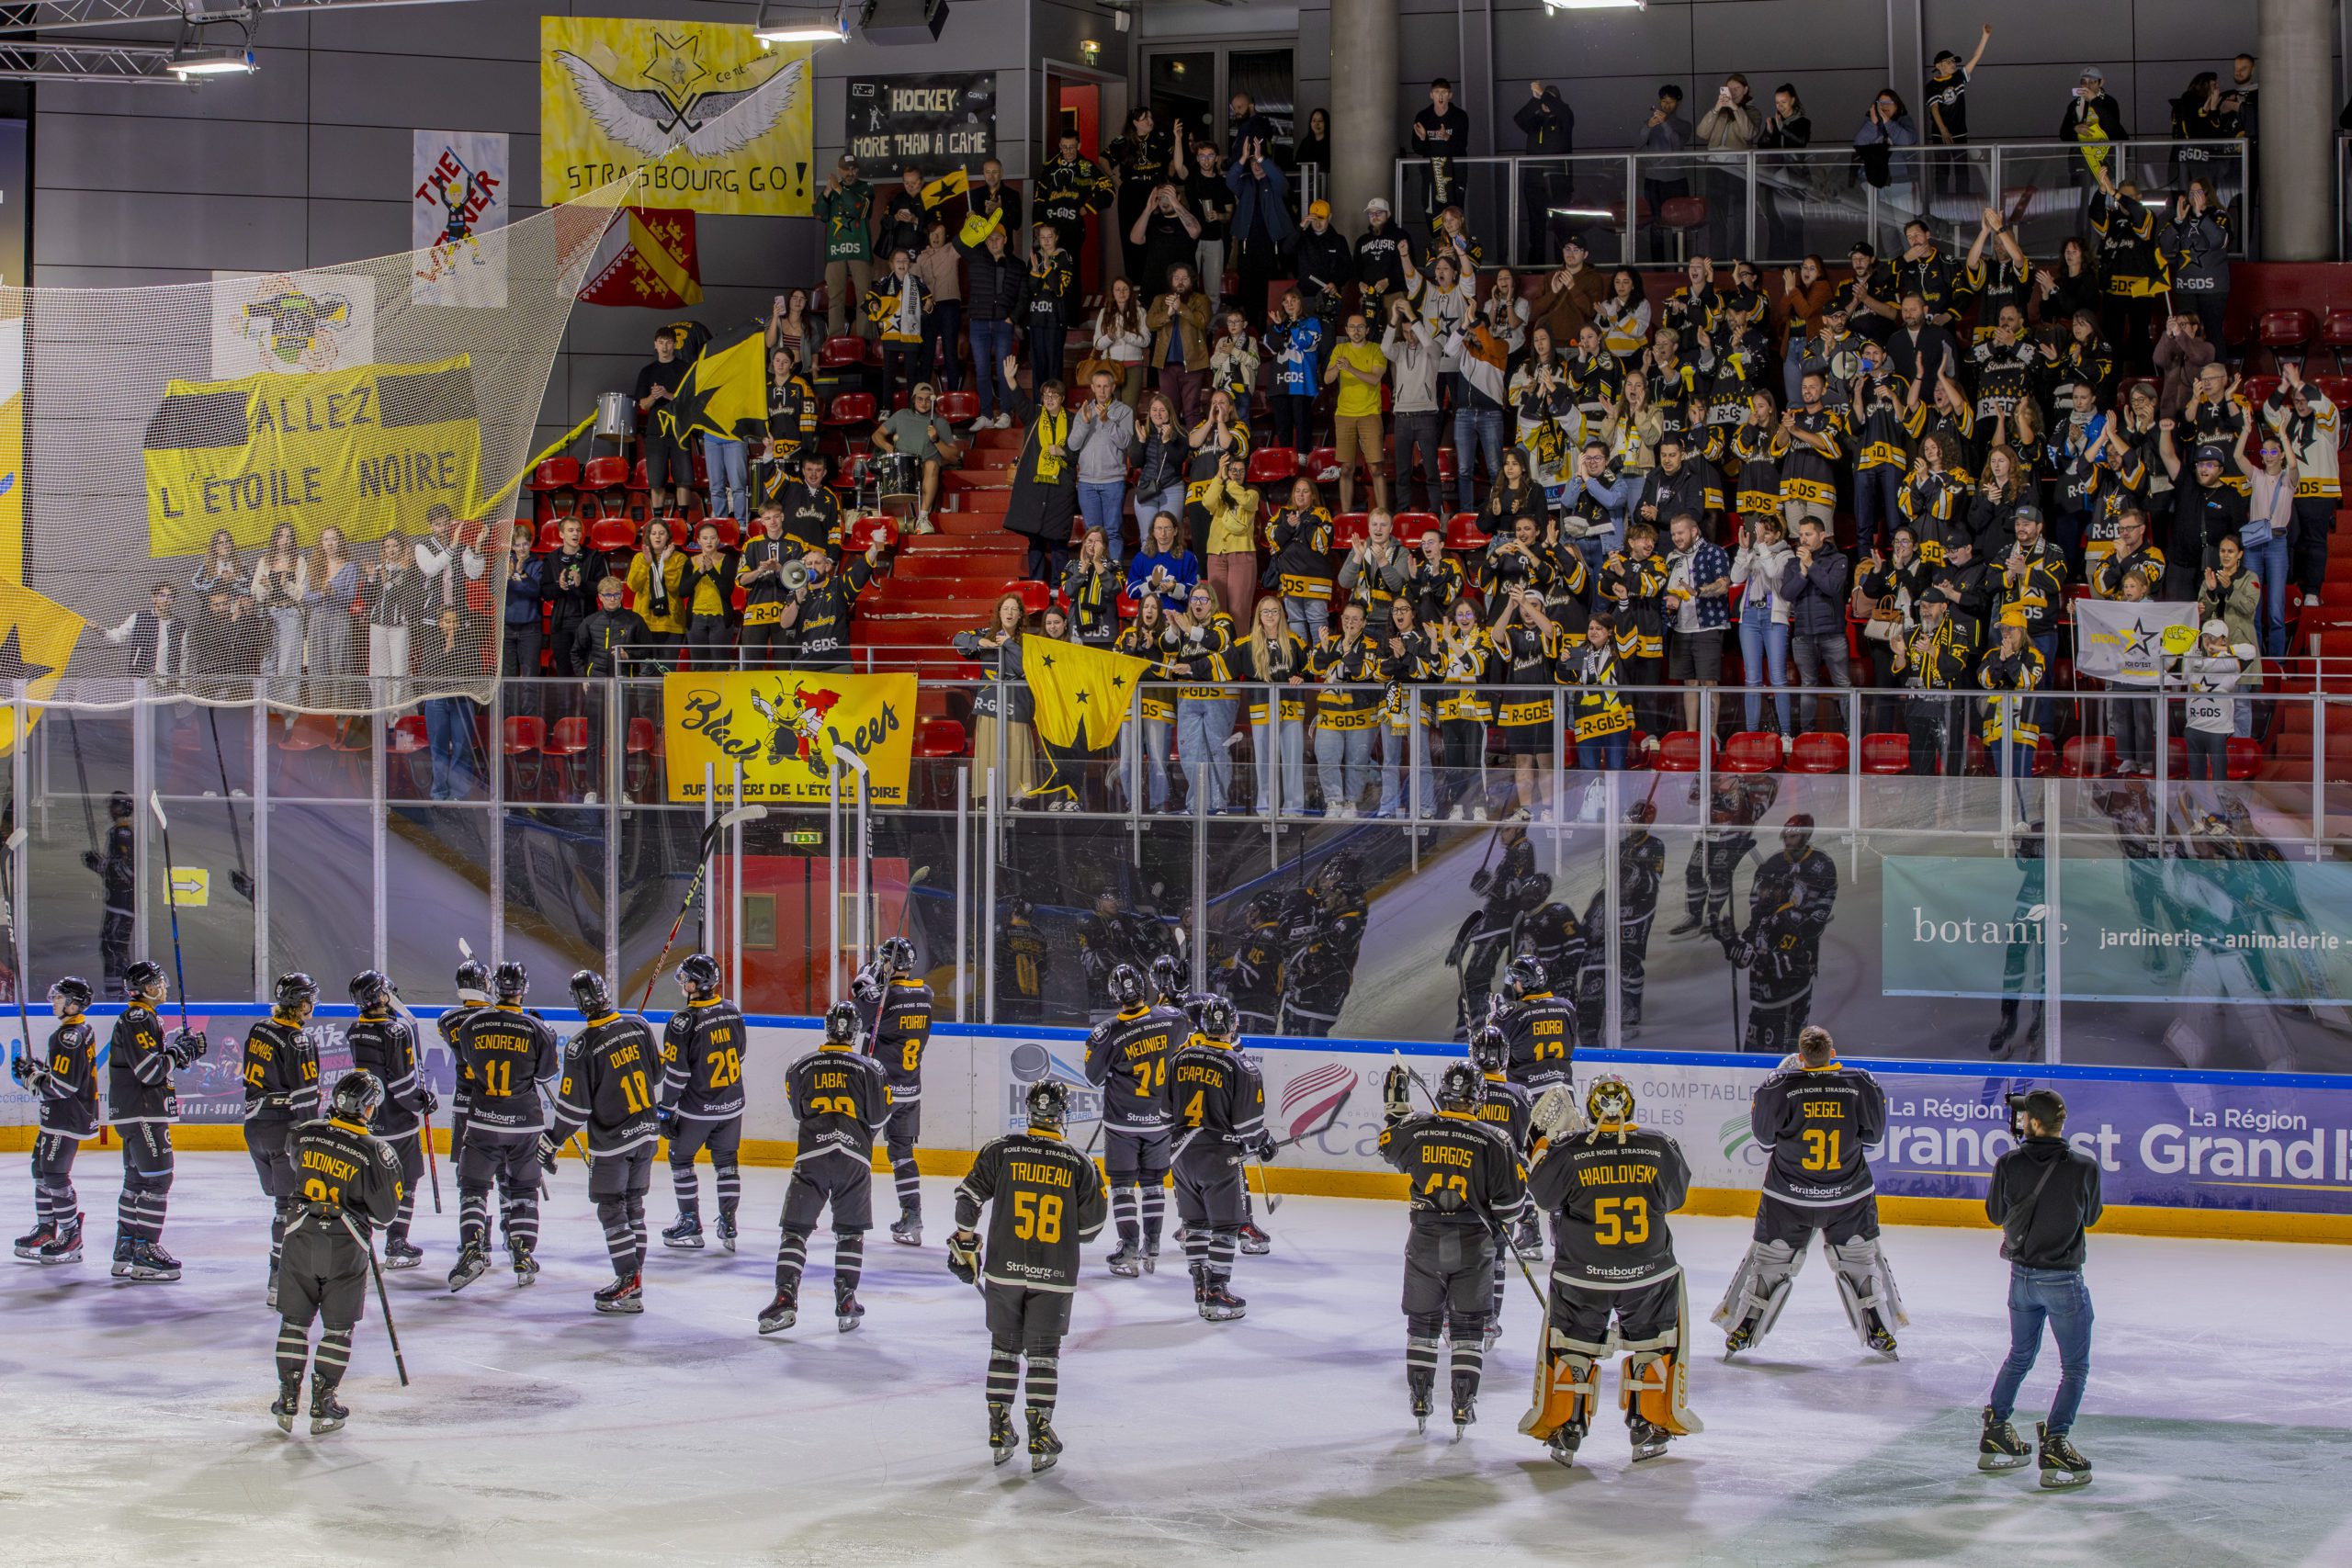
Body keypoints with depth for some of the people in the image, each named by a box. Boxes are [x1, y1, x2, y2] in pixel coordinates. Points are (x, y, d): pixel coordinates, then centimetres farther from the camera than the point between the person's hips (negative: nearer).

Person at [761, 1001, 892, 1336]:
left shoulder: (801, 1067, 9)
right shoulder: (867, 1068, 4)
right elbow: (878, 1116, 7)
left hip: (812, 1156, 0)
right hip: (855, 1158, 0)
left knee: (796, 1228, 4)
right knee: (850, 1231, 12)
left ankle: (786, 1297, -9)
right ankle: (846, 1302, 8)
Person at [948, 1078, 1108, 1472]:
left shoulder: (1000, 1151, -4)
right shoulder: (1079, 1165, -3)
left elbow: (968, 1197, -3)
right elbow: (1090, 1226, 2)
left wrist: (964, 1241, 10)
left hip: (1004, 1270, 1)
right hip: (1054, 1277, -1)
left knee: (1004, 1347, 14)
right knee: (1043, 1353, 7)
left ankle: (999, 1432, 16)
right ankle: (1040, 1439, 2)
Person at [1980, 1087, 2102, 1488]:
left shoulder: (2009, 1165, -9)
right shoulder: (2084, 1166, -14)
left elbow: (1995, 1214, 5)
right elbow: (2090, 1217, 2)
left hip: (2022, 1275, 4)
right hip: (2063, 1281, -4)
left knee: (2020, 1356, 22)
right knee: (2075, 1367, 7)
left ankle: (1995, 1438, 27)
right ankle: (2055, 1448, -4)